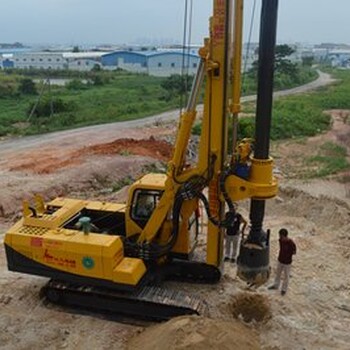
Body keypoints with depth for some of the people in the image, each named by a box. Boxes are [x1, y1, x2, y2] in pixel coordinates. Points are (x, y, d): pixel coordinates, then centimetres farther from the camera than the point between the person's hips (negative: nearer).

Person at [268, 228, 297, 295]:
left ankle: (284, 289, 38)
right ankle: (276, 285, 46)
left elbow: (294, 252, -13)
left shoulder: (291, 244, -31)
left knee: (286, 276, 16)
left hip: (287, 263, -5)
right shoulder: (281, 240, -16)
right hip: (280, 260, 5)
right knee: (278, 273, 24)